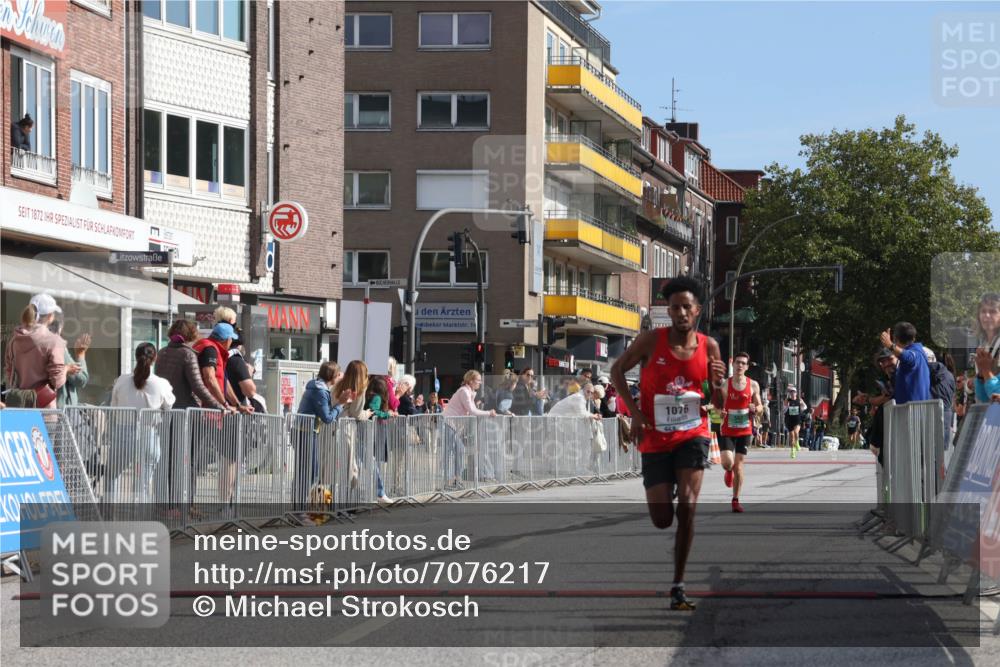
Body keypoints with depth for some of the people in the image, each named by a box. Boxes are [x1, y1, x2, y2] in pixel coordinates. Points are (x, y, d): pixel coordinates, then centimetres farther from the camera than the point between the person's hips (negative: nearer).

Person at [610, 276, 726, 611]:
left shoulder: (709, 346, -1)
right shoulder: (651, 340, -8)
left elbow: (719, 404, 7)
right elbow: (617, 371, 4)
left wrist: (718, 385, -17)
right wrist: (634, 411, -6)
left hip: (692, 435, 0)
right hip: (656, 439, 0)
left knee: (686, 509, -17)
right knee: (661, 519, 0)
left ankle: (678, 587, -8)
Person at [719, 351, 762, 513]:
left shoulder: (753, 385, 1)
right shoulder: (724, 384, -3)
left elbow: (760, 406, 10)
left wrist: (755, 409, -14)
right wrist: (720, 411, -19)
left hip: (744, 431, 1)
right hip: (727, 431, -1)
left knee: (738, 465, 0)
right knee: (727, 463, -15)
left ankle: (736, 500, 11)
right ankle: (729, 472, 25)